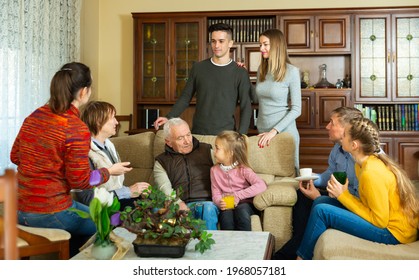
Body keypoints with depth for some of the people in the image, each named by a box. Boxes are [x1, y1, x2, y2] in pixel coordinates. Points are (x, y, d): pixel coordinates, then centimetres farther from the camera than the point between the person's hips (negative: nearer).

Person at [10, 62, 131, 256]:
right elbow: (80, 181, -16)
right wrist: (110, 171, 0)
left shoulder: (34, 116, 1)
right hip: (50, 214, -7)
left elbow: (15, 156, 11)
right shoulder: (77, 129, -20)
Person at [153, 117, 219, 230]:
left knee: (208, 208, -37)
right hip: (179, 206, 0)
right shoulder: (161, 161, 18)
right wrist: (180, 205, -19)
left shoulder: (206, 150, 21)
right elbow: (165, 189, 1)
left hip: (207, 202, 0)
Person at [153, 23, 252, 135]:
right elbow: (185, 97, 7)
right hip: (198, 133, 2)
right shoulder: (198, 68, 3)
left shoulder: (240, 73, -3)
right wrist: (169, 118, -7)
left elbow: (245, 108, -3)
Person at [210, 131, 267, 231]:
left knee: (241, 210, -36)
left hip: (244, 204, -2)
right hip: (226, 206, 2)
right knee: (226, 214, -33)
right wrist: (219, 202, -20)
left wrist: (238, 196, -23)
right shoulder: (215, 170, 7)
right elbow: (216, 193, 5)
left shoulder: (243, 169, -6)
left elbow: (261, 185, -20)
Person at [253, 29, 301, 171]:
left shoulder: (291, 71, -11)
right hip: (262, 132, 5)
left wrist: (275, 131, -19)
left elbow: (296, 109, -12)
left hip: (284, 132, -5)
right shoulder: (262, 69, 6)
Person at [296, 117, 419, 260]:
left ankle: (301, 259, 2)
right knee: (320, 201, 8)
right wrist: (342, 193, -10)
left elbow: (380, 221, -21)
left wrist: (343, 195, -16)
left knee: (321, 211, -17)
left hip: (394, 233, -10)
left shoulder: (372, 173, -26)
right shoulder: (366, 162, 3)